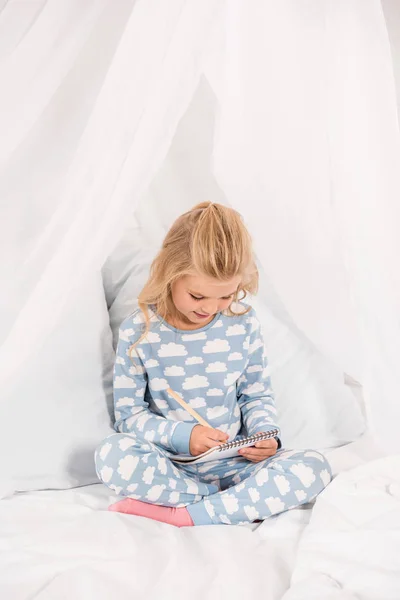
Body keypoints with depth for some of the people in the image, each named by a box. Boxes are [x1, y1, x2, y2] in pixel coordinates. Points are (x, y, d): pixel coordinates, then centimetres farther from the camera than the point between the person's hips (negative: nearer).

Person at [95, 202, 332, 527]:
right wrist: (181, 435, -19)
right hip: (170, 462, -2)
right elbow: (129, 412, -4)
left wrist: (265, 434, -13)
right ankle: (241, 504, -22)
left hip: (232, 461, 2)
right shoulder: (139, 331, -9)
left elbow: (258, 396, 8)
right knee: (112, 454, -33)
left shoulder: (244, 322, -3)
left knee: (314, 466, -22)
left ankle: (180, 514, -23)